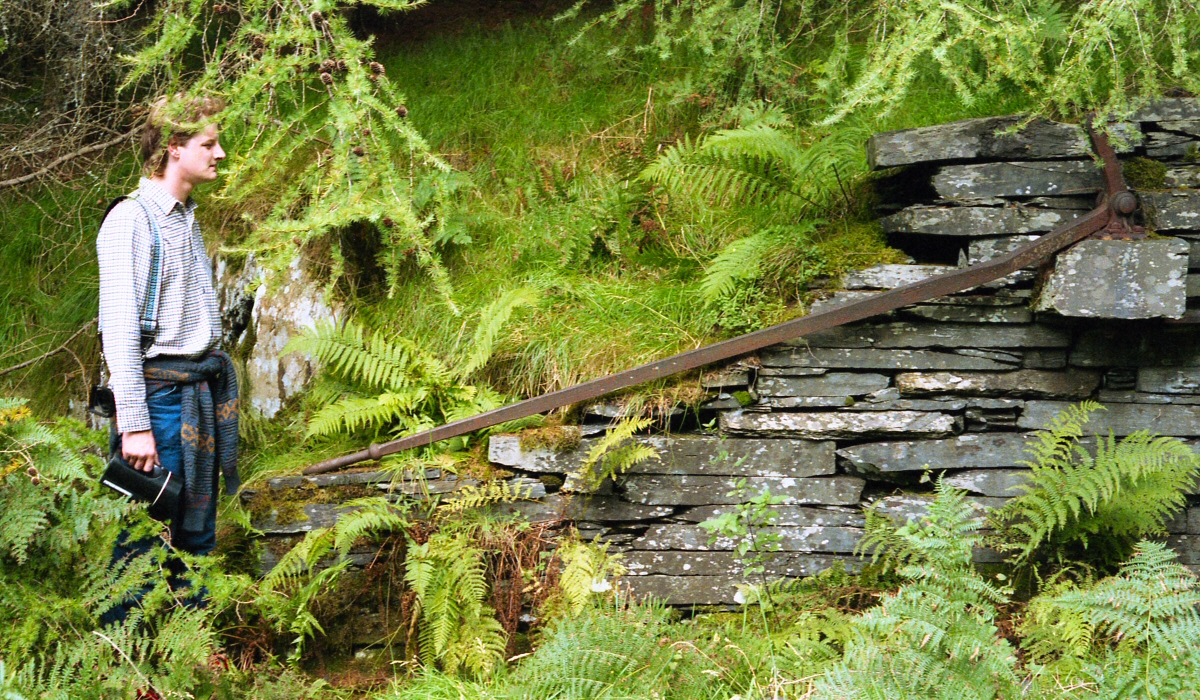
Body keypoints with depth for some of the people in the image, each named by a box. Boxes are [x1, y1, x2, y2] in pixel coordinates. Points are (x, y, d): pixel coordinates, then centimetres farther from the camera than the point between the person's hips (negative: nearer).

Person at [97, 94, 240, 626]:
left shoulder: (186, 217, 16)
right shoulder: (131, 221, -12)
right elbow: (119, 329, -18)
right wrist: (133, 423, -22)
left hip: (203, 392, 9)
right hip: (161, 390, -9)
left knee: (197, 533, 12)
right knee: (146, 535, -7)